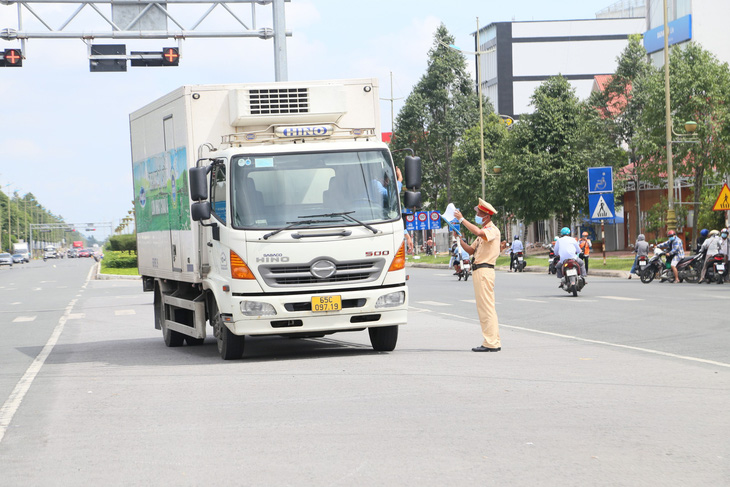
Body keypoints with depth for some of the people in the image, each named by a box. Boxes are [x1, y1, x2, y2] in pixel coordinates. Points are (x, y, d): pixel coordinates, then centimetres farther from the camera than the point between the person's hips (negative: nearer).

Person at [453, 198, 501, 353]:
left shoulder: (493, 230, -8)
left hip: (485, 270, -11)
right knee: (484, 308, 11)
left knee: (487, 307, -11)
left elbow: (478, 232, -30)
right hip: (478, 270, 11)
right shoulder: (484, 232, 24)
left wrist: (462, 219, -22)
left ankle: (491, 343, -12)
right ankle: (494, 342, 13)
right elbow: (471, 250, 23)